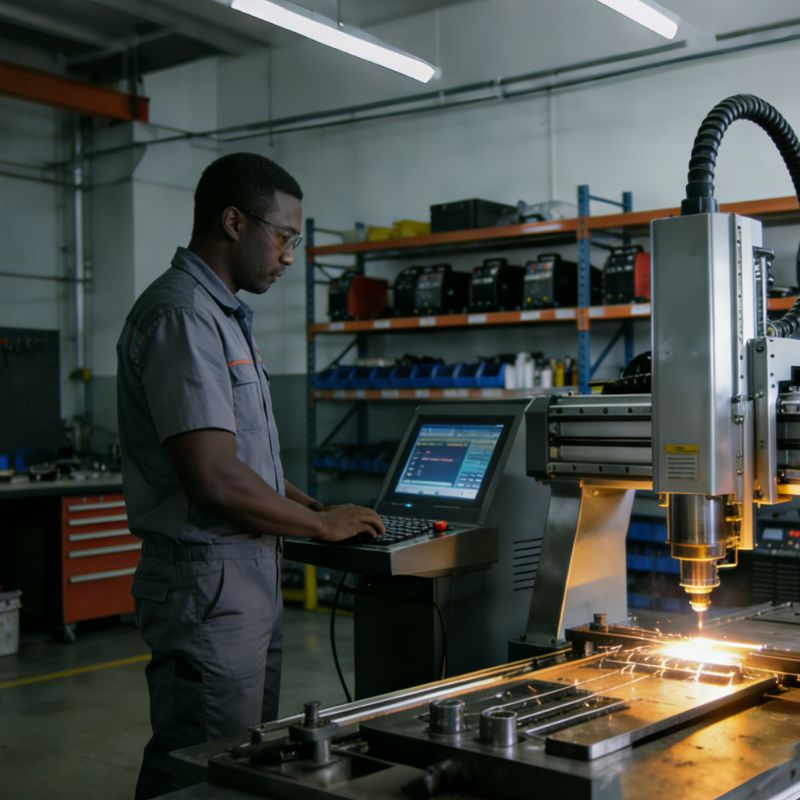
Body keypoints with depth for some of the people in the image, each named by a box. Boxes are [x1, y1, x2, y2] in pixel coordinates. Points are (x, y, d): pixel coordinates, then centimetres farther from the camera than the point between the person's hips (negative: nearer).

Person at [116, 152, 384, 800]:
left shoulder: (225, 316, 16)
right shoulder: (182, 315, -17)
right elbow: (212, 477, -24)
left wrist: (316, 506, 12)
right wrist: (321, 525, -11)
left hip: (250, 576, 10)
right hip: (208, 582, -10)